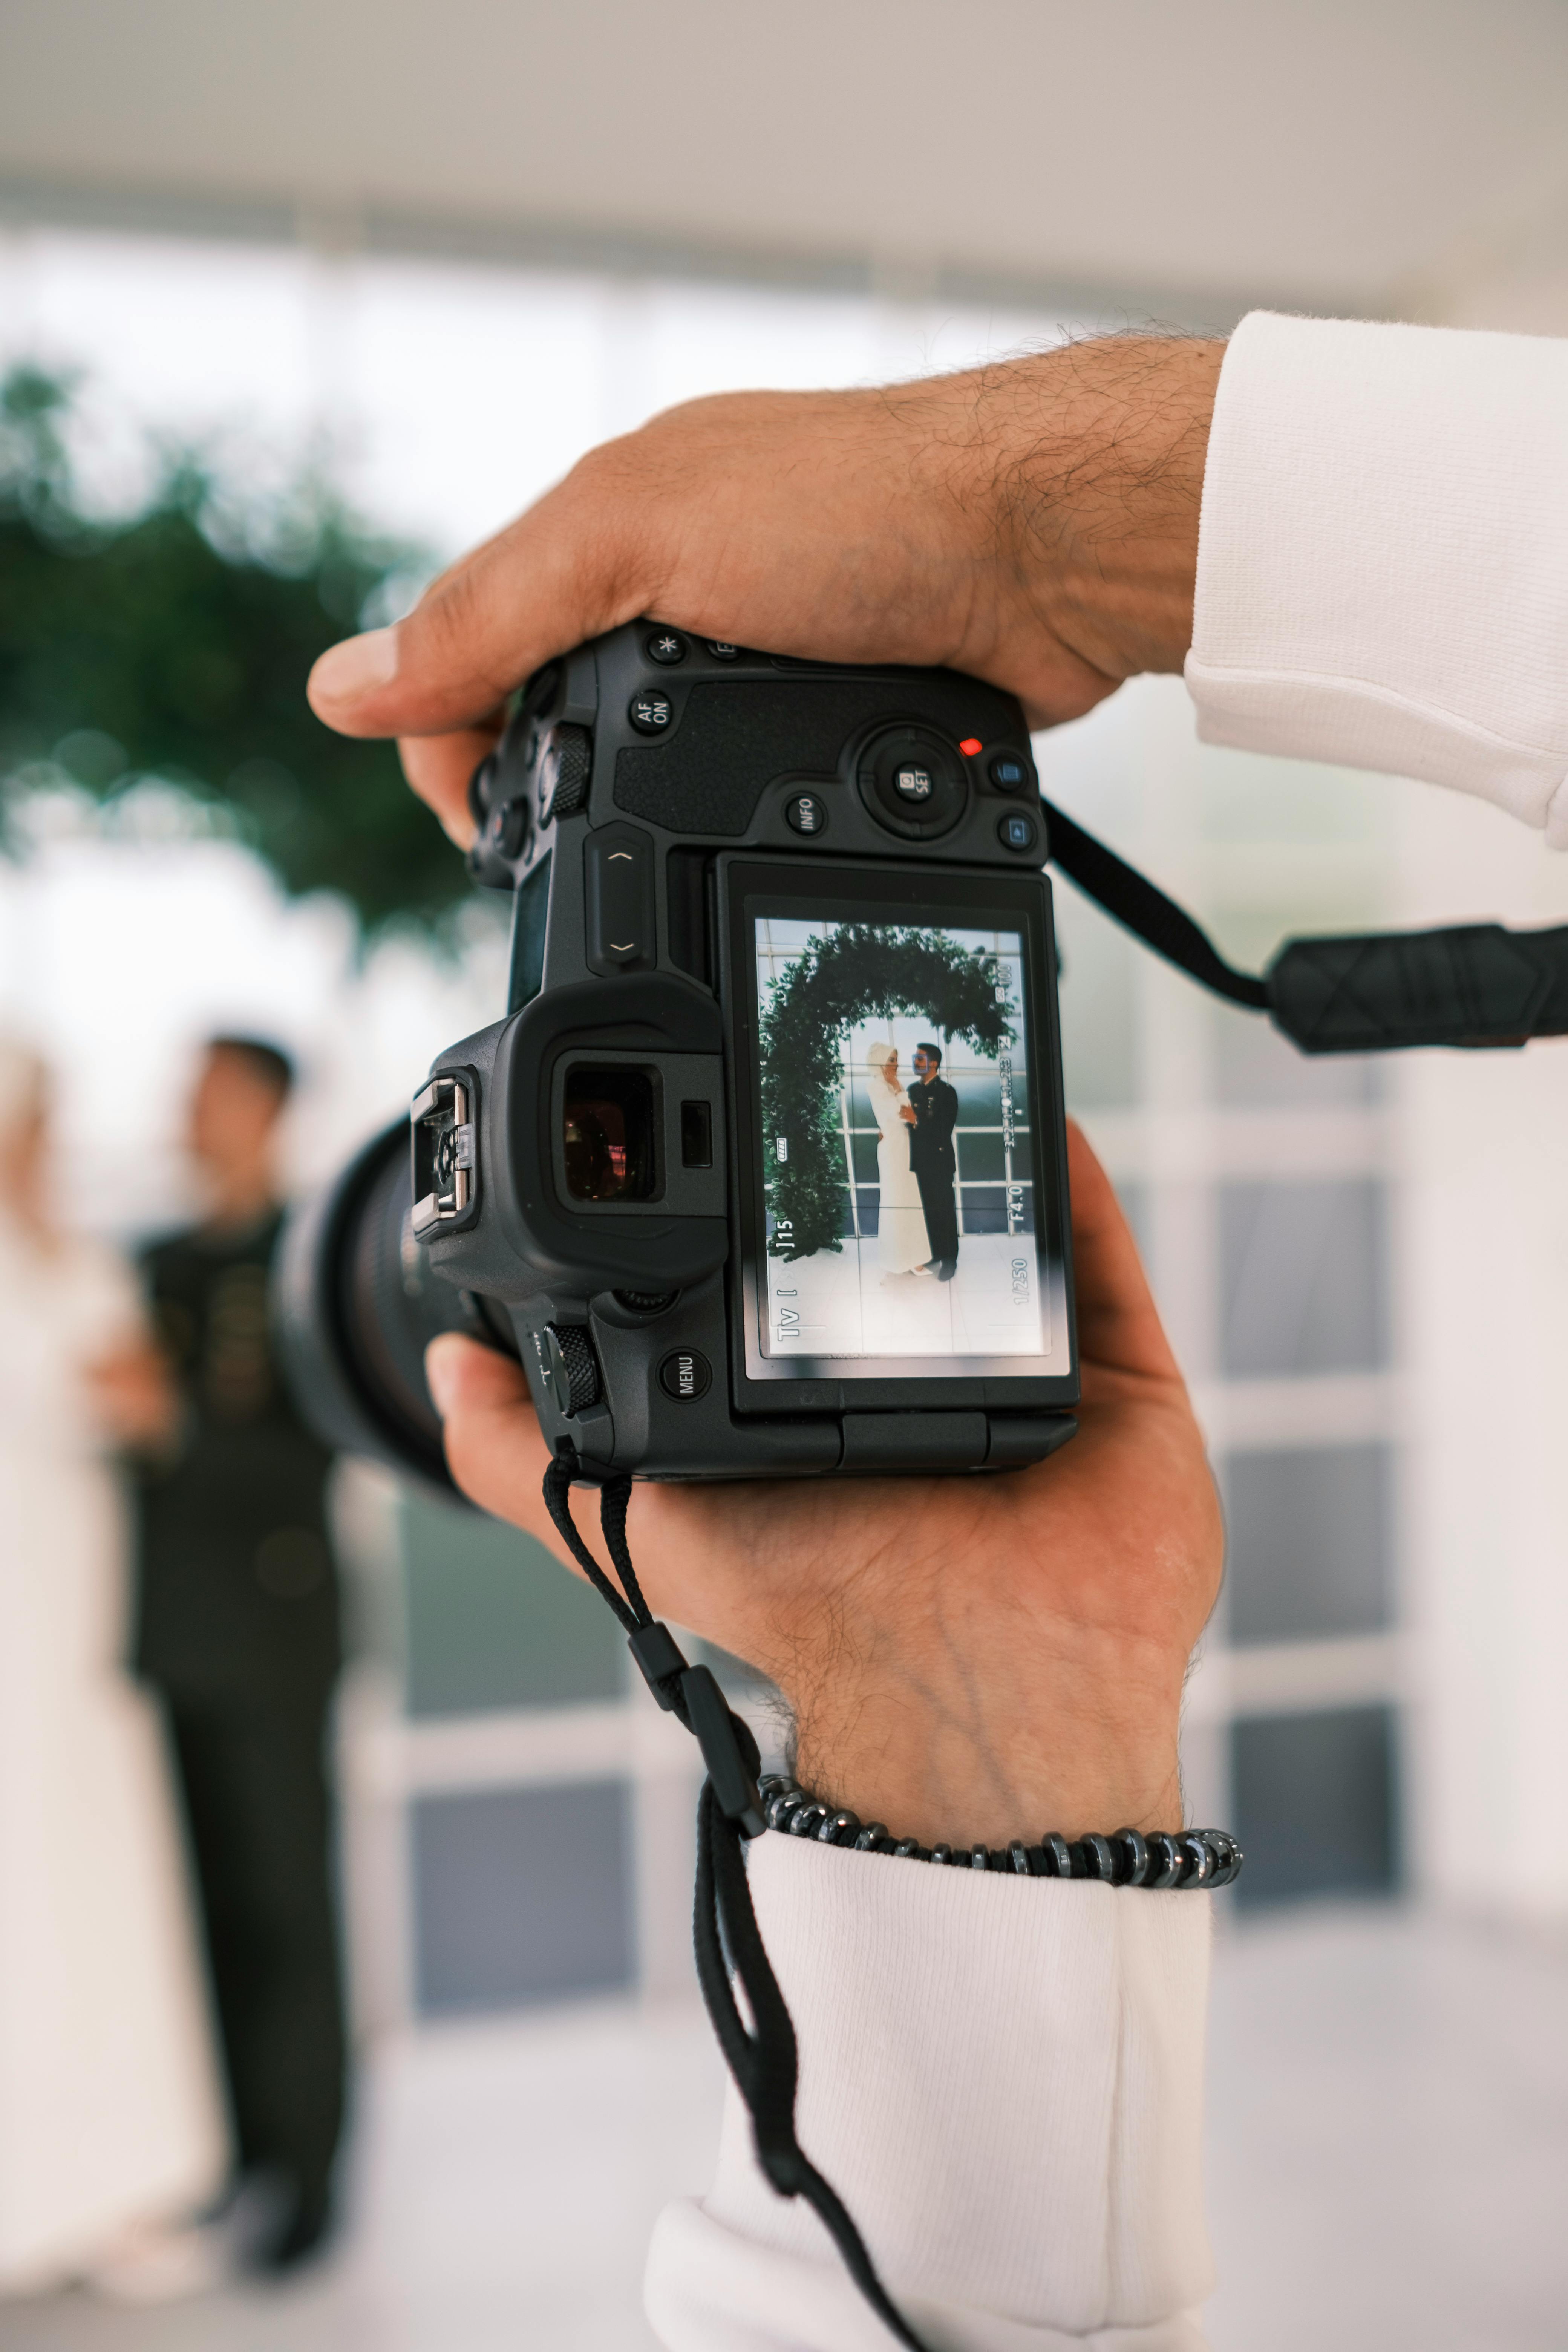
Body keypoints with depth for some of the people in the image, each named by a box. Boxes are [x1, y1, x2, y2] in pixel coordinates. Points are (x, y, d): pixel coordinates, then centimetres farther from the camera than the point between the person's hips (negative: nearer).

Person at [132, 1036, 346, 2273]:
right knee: (210, 1900, 9)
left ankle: (303, 2170, 12)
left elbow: (317, 1442, -11)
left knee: (286, 1903, 1)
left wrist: (180, 1422, -21)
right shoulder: (164, 1264, 16)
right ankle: (233, 2152, 20)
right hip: (172, 1627, 5)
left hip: (273, 1626, -5)